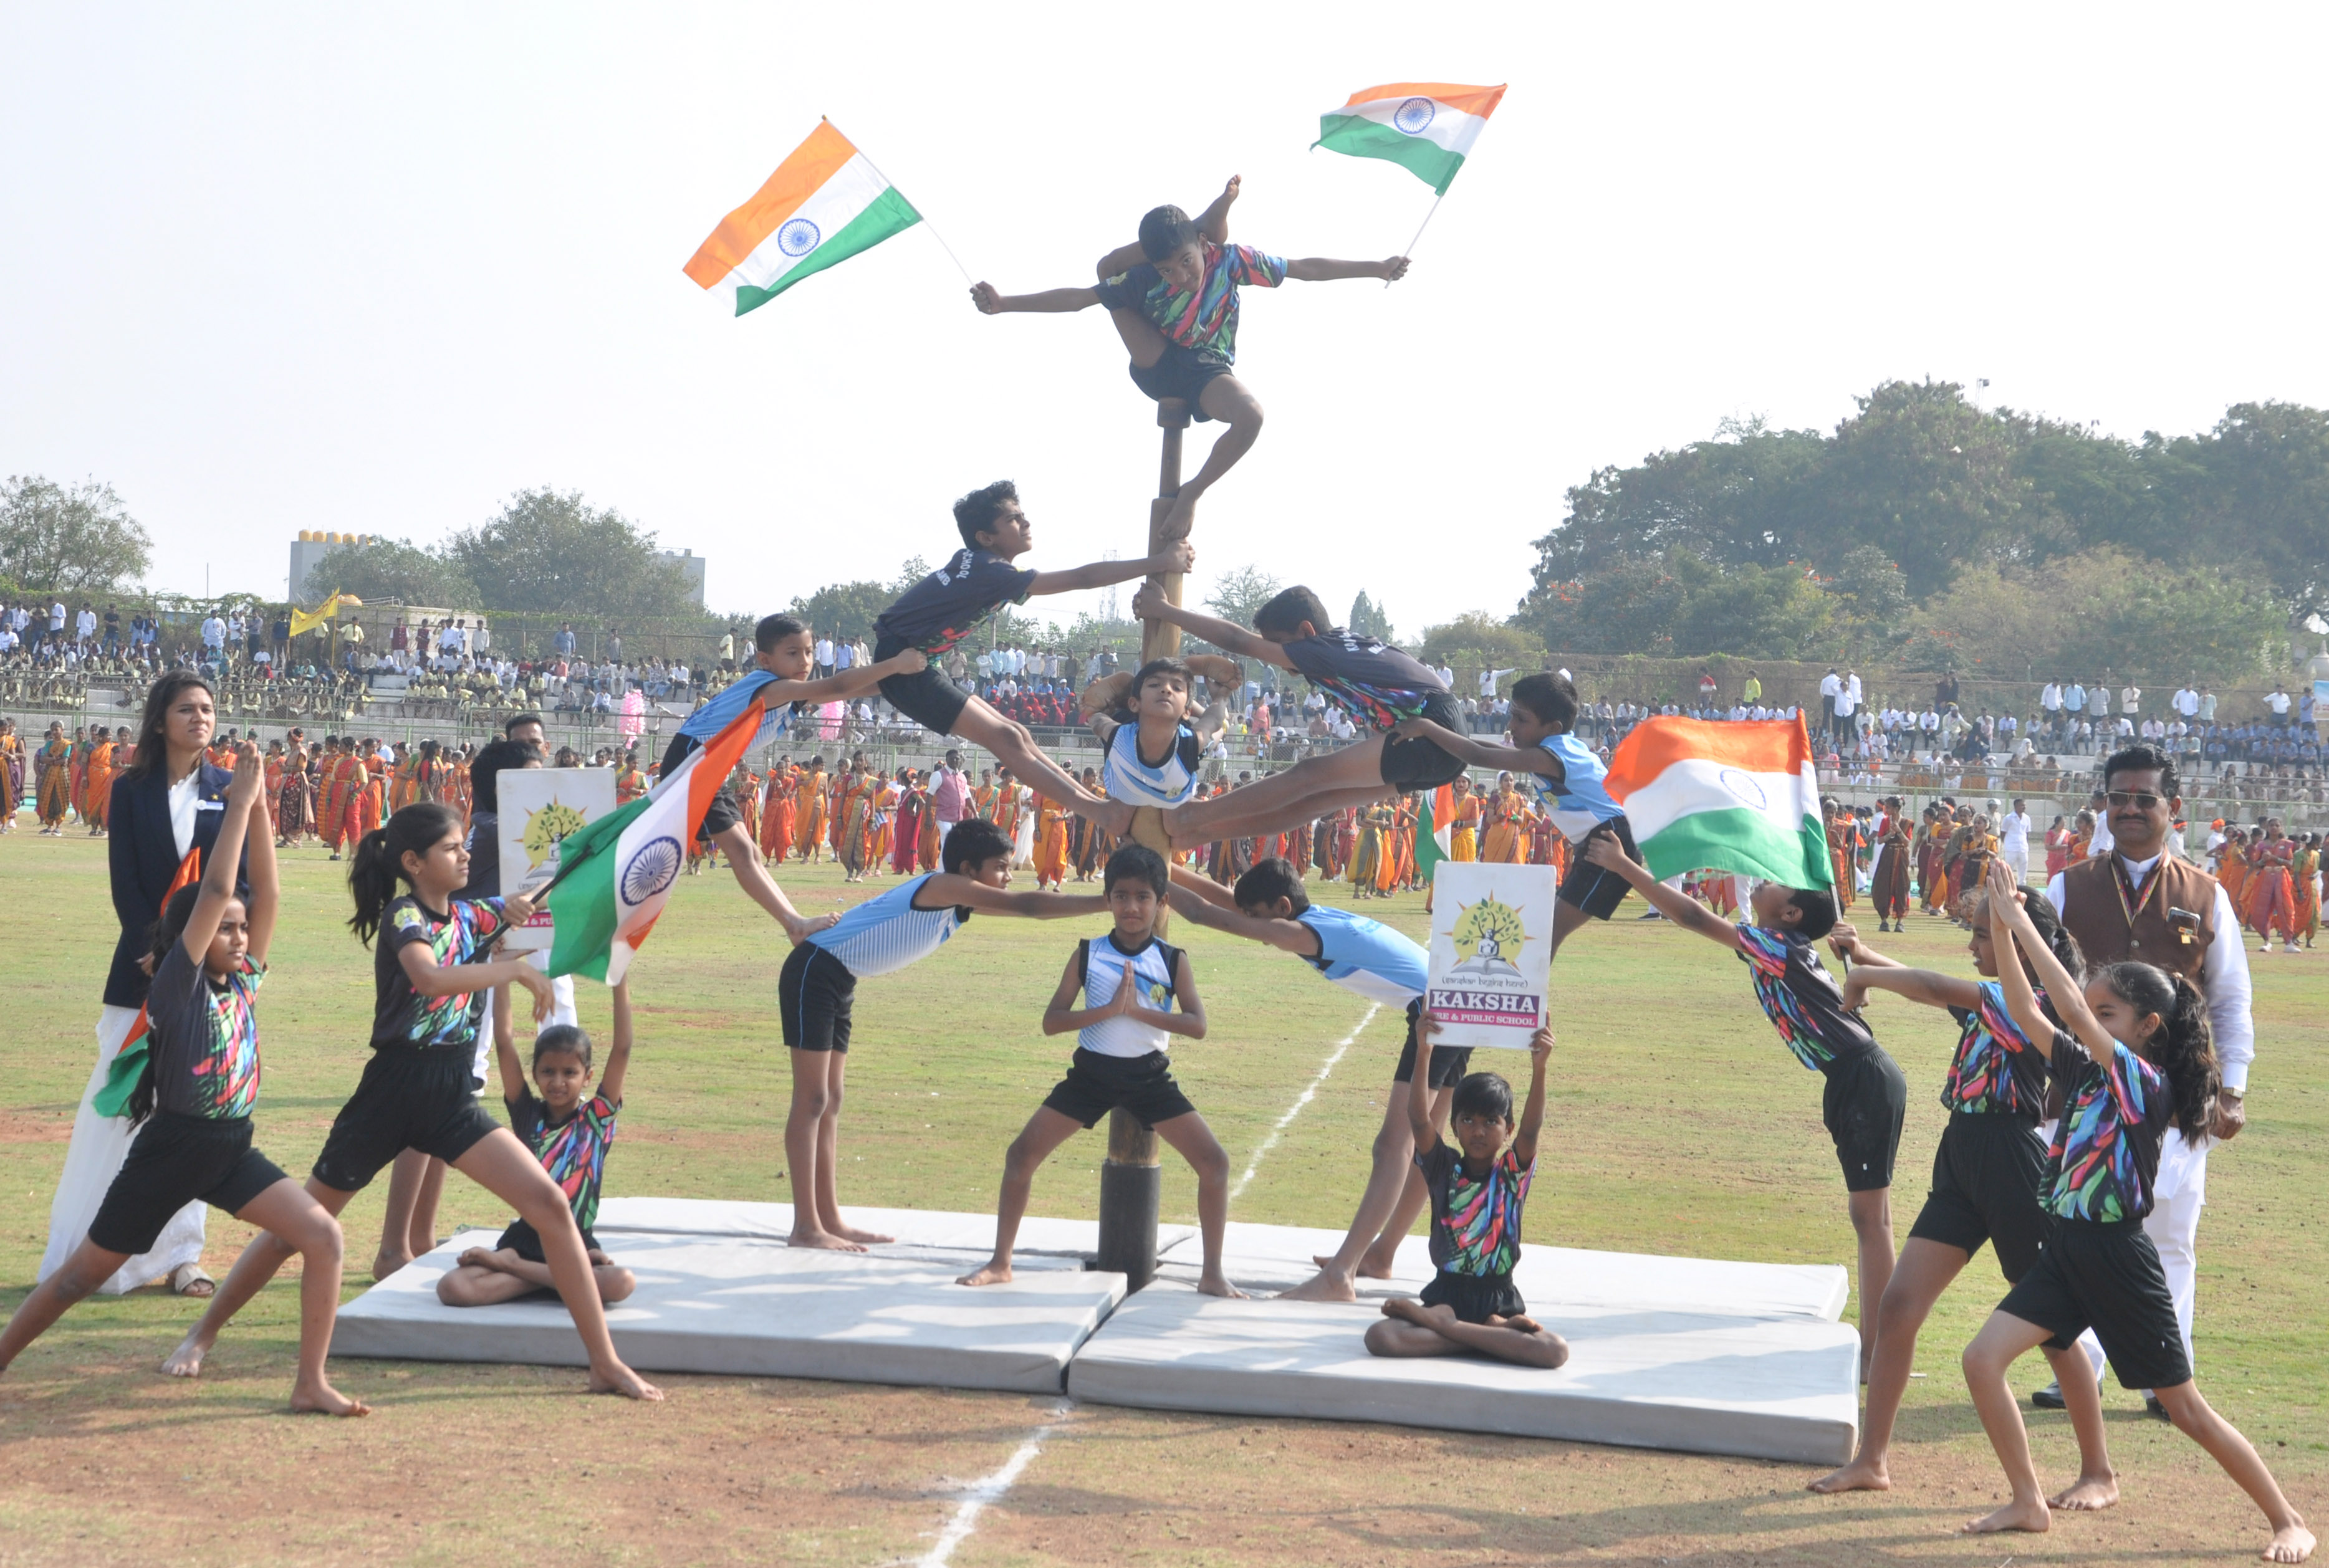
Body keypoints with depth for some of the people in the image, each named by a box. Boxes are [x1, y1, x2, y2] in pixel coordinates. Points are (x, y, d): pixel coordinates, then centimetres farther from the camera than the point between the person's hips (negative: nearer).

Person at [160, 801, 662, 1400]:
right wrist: (517, 969, -24)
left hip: (454, 1102, 5)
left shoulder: (470, 915, 8)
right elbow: (430, 976, -33)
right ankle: (203, 1335, 28)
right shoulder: (404, 915, -11)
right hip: (392, 1094, -5)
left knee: (551, 1204, -10)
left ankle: (606, 1364, -7)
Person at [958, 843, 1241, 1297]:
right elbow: (1052, 1021, -9)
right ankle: (1000, 1263, 7)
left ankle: (1212, 1273, 4)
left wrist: (1138, 1009, -23)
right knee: (1022, 1153, -7)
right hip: (1093, 1072, 0)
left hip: (1150, 1076, 0)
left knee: (1214, 1162, -10)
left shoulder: (1173, 961, -3)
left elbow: (1196, 1025, -13)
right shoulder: (1087, 955, -3)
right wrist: (1108, 1010, -22)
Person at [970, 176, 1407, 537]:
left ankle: (1193, 491, -14)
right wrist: (1003, 303, -24)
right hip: (1157, 368, 1)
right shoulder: (1145, 279, -18)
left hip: (1207, 372, 0)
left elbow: (1307, 268, -13)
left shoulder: (1230, 258, -18)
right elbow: (1076, 298, -15)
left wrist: (1376, 268, -14)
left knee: (1250, 416, -37)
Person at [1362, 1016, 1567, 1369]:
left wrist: (1539, 1067, -35)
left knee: (1556, 1351, -29)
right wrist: (1423, 1054, -30)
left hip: (1500, 1300, 0)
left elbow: (1531, 1127, -17)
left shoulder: (1513, 1173, 2)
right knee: (1380, 1337, -29)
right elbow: (1419, 1120, -15)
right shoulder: (1443, 1168, 2)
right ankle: (1496, 1332, -18)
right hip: (1446, 1294, 0)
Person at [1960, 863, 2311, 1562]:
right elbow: (2027, 1013, 3)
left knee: (2185, 1409, 3)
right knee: (1982, 1358, -5)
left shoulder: (2148, 1083, -16)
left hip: (2118, 1260, -7)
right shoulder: (2088, 1073, 5)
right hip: (2066, 1249, 7)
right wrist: (2002, 930, -9)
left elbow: (2074, 1012, -26)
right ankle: (2029, 1503, 7)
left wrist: (2023, 925, -25)